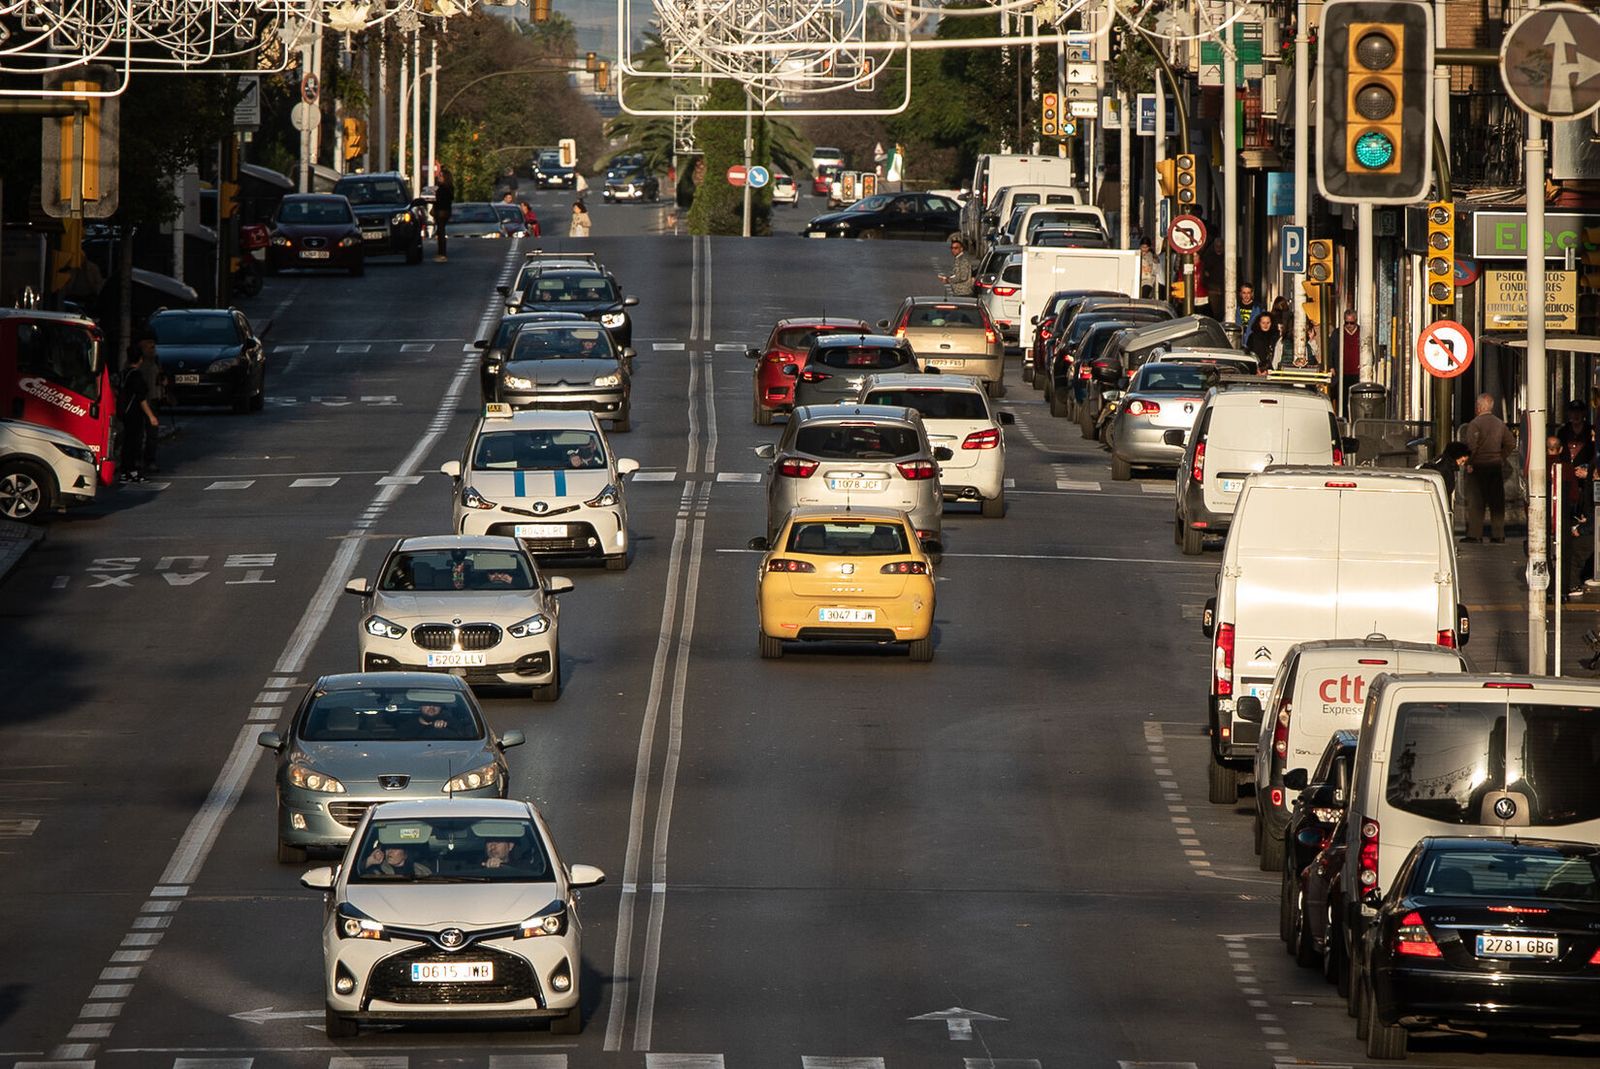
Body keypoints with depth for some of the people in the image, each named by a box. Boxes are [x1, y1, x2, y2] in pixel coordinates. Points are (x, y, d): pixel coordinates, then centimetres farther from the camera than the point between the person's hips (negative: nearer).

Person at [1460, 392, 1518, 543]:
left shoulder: (1475, 423, -11)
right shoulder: (1500, 423, 9)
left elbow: (1471, 445, -20)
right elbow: (1511, 444, 12)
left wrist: (1469, 463, -11)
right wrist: (1501, 458, 15)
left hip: (1478, 465, -6)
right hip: (1496, 466, 6)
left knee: (1475, 502, -2)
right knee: (1497, 501, 9)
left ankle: (1474, 534, -4)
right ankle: (1498, 534, 10)